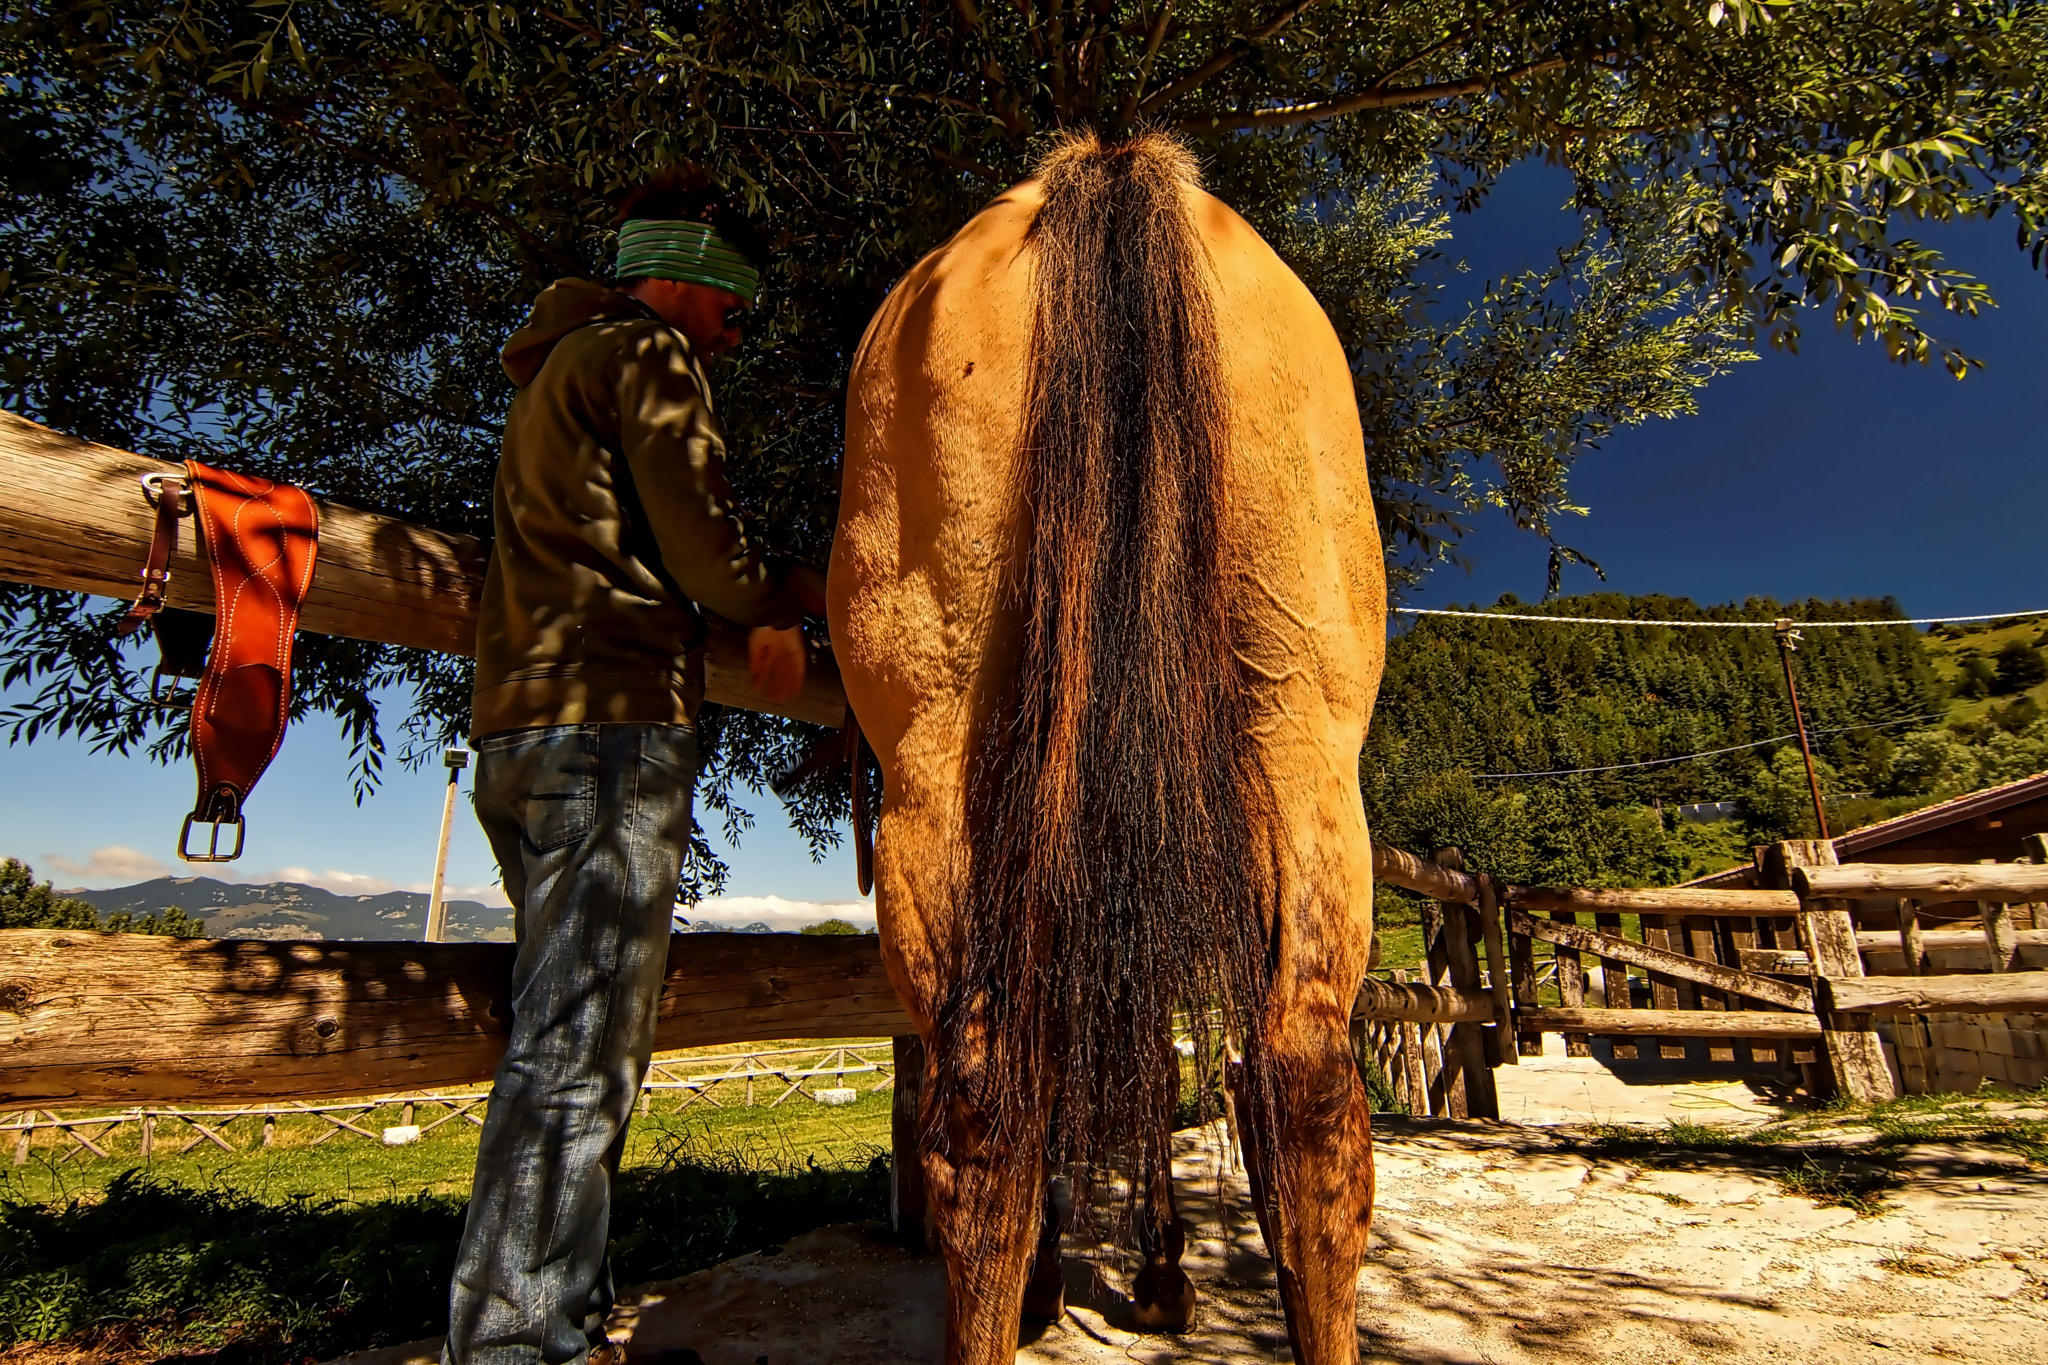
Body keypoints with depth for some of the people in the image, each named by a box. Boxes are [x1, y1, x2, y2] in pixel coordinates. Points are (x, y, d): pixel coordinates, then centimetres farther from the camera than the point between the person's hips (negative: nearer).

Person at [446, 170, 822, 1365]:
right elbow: (707, 555, -10)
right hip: (614, 727, -10)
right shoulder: (649, 353, -1)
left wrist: (760, 619, 16)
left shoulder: (557, 370, 29)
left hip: (525, 730, 10)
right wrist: (804, 597, 10)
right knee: (579, 1052, -11)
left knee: (575, 1038, 13)